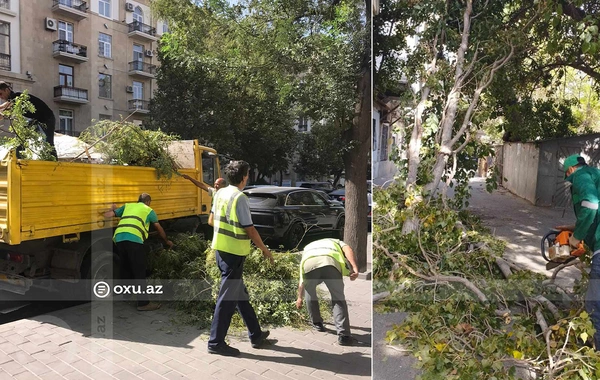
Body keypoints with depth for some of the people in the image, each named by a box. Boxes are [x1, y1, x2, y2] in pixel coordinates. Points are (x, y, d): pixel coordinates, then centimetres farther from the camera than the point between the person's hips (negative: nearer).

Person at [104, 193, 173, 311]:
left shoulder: (127, 206, 30)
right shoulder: (149, 210, 21)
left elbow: (107, 215, 27)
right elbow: (159, 228, 30)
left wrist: (113, 209, 50)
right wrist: (167, 241, 45)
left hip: (119, 239, 5)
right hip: (134, 239, -5)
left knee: (127, 268, 22)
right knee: (139, 272, -1)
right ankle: (143, 303, 1)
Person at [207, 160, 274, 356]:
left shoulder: (219, 194, 6)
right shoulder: (240, 198, -18)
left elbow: (211, 221, 16)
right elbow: (250, 230, -16)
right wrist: (265, 249, -3)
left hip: (221, 249, 9)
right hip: (234, 252, -9)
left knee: (239, 293, 16)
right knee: (228, 297, 1)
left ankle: (255, 335, 29)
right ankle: (216, 342, 11)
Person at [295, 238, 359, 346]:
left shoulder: (308, 248, 46)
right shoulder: (337, 242, 42)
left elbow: (302, 279, 51)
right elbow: (348, 250, 14)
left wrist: (299, 297, 65)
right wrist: (355, 268, 1)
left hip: (309, 264, 2)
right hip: (331, 263, -2)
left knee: (310, 293, 30)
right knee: (338, 299, 11)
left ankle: (317, 323, 39)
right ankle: (343, 335, 2)